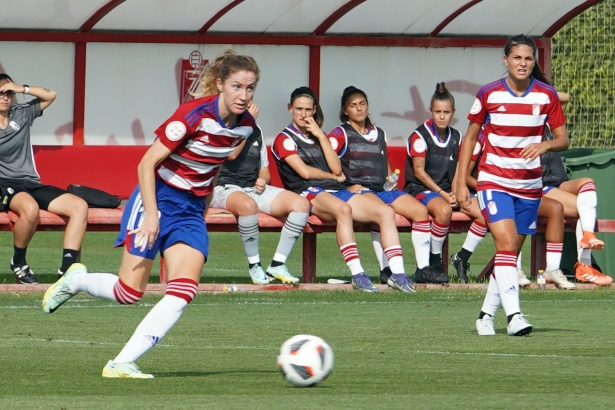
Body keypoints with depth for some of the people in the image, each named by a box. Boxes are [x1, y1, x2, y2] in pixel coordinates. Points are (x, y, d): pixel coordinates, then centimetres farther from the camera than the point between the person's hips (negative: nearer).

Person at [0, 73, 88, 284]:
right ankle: (19, 262, -16)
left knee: (79, 206, -15)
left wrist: (22, 89, 2)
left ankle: (67, 267, -22)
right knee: (30, 208, -40)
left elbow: (50, 95, 14)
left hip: (31, 184, 6)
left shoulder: (21, 114, 11)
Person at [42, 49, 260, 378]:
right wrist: (151, 214, -22)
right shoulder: (195, 114, -21)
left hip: (192, 210, 6)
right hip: (159, 199, -6)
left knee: (183, 293, -13)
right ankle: (74, 280, 25)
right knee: (129, 293, -7)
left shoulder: (245, 126, -1)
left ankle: (122, 364, -11)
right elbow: (147, 163, -17)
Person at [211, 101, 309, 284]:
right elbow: (231, 154, -19)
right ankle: (254, 266, -25)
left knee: (301, 204, -15)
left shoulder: (256, 131, 20)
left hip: (254, 188, 7)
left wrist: (262, 180, 1)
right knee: (248, 205, -42)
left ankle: (277, 265, -13)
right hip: (225, 188, -7)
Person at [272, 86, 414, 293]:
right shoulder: (284, 139, 8)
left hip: (337, 191, 7)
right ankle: (357, 275, -47)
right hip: (309, 194, -7)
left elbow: (337, 169, 10)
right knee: (343, 209, -41)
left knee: (386, 212, -16)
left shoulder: (321, 137, 26)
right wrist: (334, 177, 8)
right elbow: (305, 172, -5)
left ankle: (397, 273, -25)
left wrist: (320, 136, 6)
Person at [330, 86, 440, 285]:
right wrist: (348, 186, -15)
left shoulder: (379, 134, 23)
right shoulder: (340, 134, 4)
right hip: (358, 190, -7)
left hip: (383, 189, 7)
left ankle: (423, 267, -13)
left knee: (420, 210, -15)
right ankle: (387, 270, -36)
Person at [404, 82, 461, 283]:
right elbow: (419, 172, -9)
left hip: (446, 191, 6)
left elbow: (457, 171, 13)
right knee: (443, 210, -37)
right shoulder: (420, 135, -6)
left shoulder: (456, 137, 12)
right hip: (420, 189, -6)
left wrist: (454, 193, -7)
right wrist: (442, 194, -15)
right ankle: (433, 261, -23)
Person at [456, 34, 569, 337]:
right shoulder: (489, 94, -5)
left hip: (529, 184, 3)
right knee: (506, 243, -19)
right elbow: (470, 137, 4)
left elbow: (563, 140, 1)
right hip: (494, 181, -3)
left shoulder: (547, 96, -1)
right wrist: (461, 182, 0)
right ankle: (513, 315, -27)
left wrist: (545, 145, -23)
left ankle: (487, 314, 20)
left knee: (510, 250, 7)